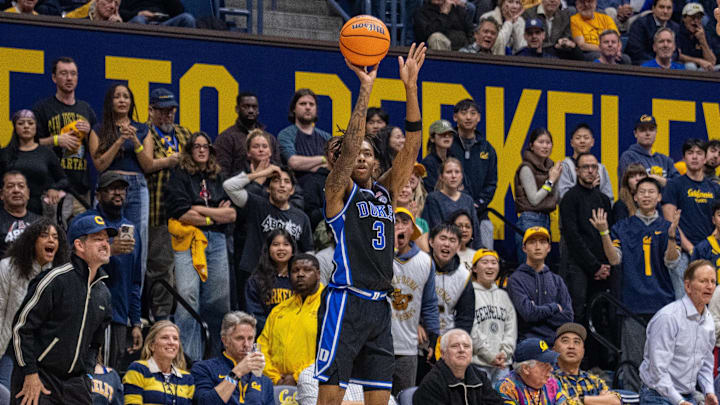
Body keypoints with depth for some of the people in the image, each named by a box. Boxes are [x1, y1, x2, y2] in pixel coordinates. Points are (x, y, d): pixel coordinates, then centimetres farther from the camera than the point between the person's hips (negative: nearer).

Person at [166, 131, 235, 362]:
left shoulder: (218, 178, 17)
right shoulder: (180, 176, 4)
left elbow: (232, 214, 7)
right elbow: (182, 213, -8)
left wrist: (200, 209, -4)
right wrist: (216, 216, -1)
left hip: (216, 241, 4)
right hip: (188, 240, -4)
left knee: (218, 300, 2)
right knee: (188, 298, -13)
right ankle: (188, 359, -12)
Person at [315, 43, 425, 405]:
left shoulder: (385, 191, 16)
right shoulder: (339, 190, 1)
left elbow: (411, 146, 8)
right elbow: (349, 145, -14)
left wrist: (411, 88, 0)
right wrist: (365, 89, -17)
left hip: (379, 305, 6)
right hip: (345, 302, -6)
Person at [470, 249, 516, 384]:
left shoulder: (503, 295, 18)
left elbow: (511, 327, 13)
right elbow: (470, 330, -11)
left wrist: (505, 352, -3)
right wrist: (490, 355, -12)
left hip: (503, 363, 6)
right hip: (478, 363, -6)